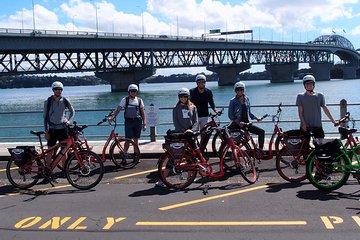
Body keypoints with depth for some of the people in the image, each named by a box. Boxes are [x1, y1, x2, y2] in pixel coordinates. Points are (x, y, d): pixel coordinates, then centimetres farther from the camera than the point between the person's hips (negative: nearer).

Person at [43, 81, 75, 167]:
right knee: (50, 152, 1)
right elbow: (45, 117, 0)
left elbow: (72, 112, 13)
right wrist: (46, 131, -5)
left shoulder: (65, 101, 0)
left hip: (63, 129, 1)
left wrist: (69, 121, -6)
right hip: (52, 130, -1)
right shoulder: (48, 102, -4)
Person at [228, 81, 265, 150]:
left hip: (246, 123, 4)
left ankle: (260, 150, 3)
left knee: (261, 132, -8)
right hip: (237, 124, -4)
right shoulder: (233, 101, -2)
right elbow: (230, 115, -6)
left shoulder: (247, 99, 11)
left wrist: (256, 118, 2)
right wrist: (238, 122, -19)